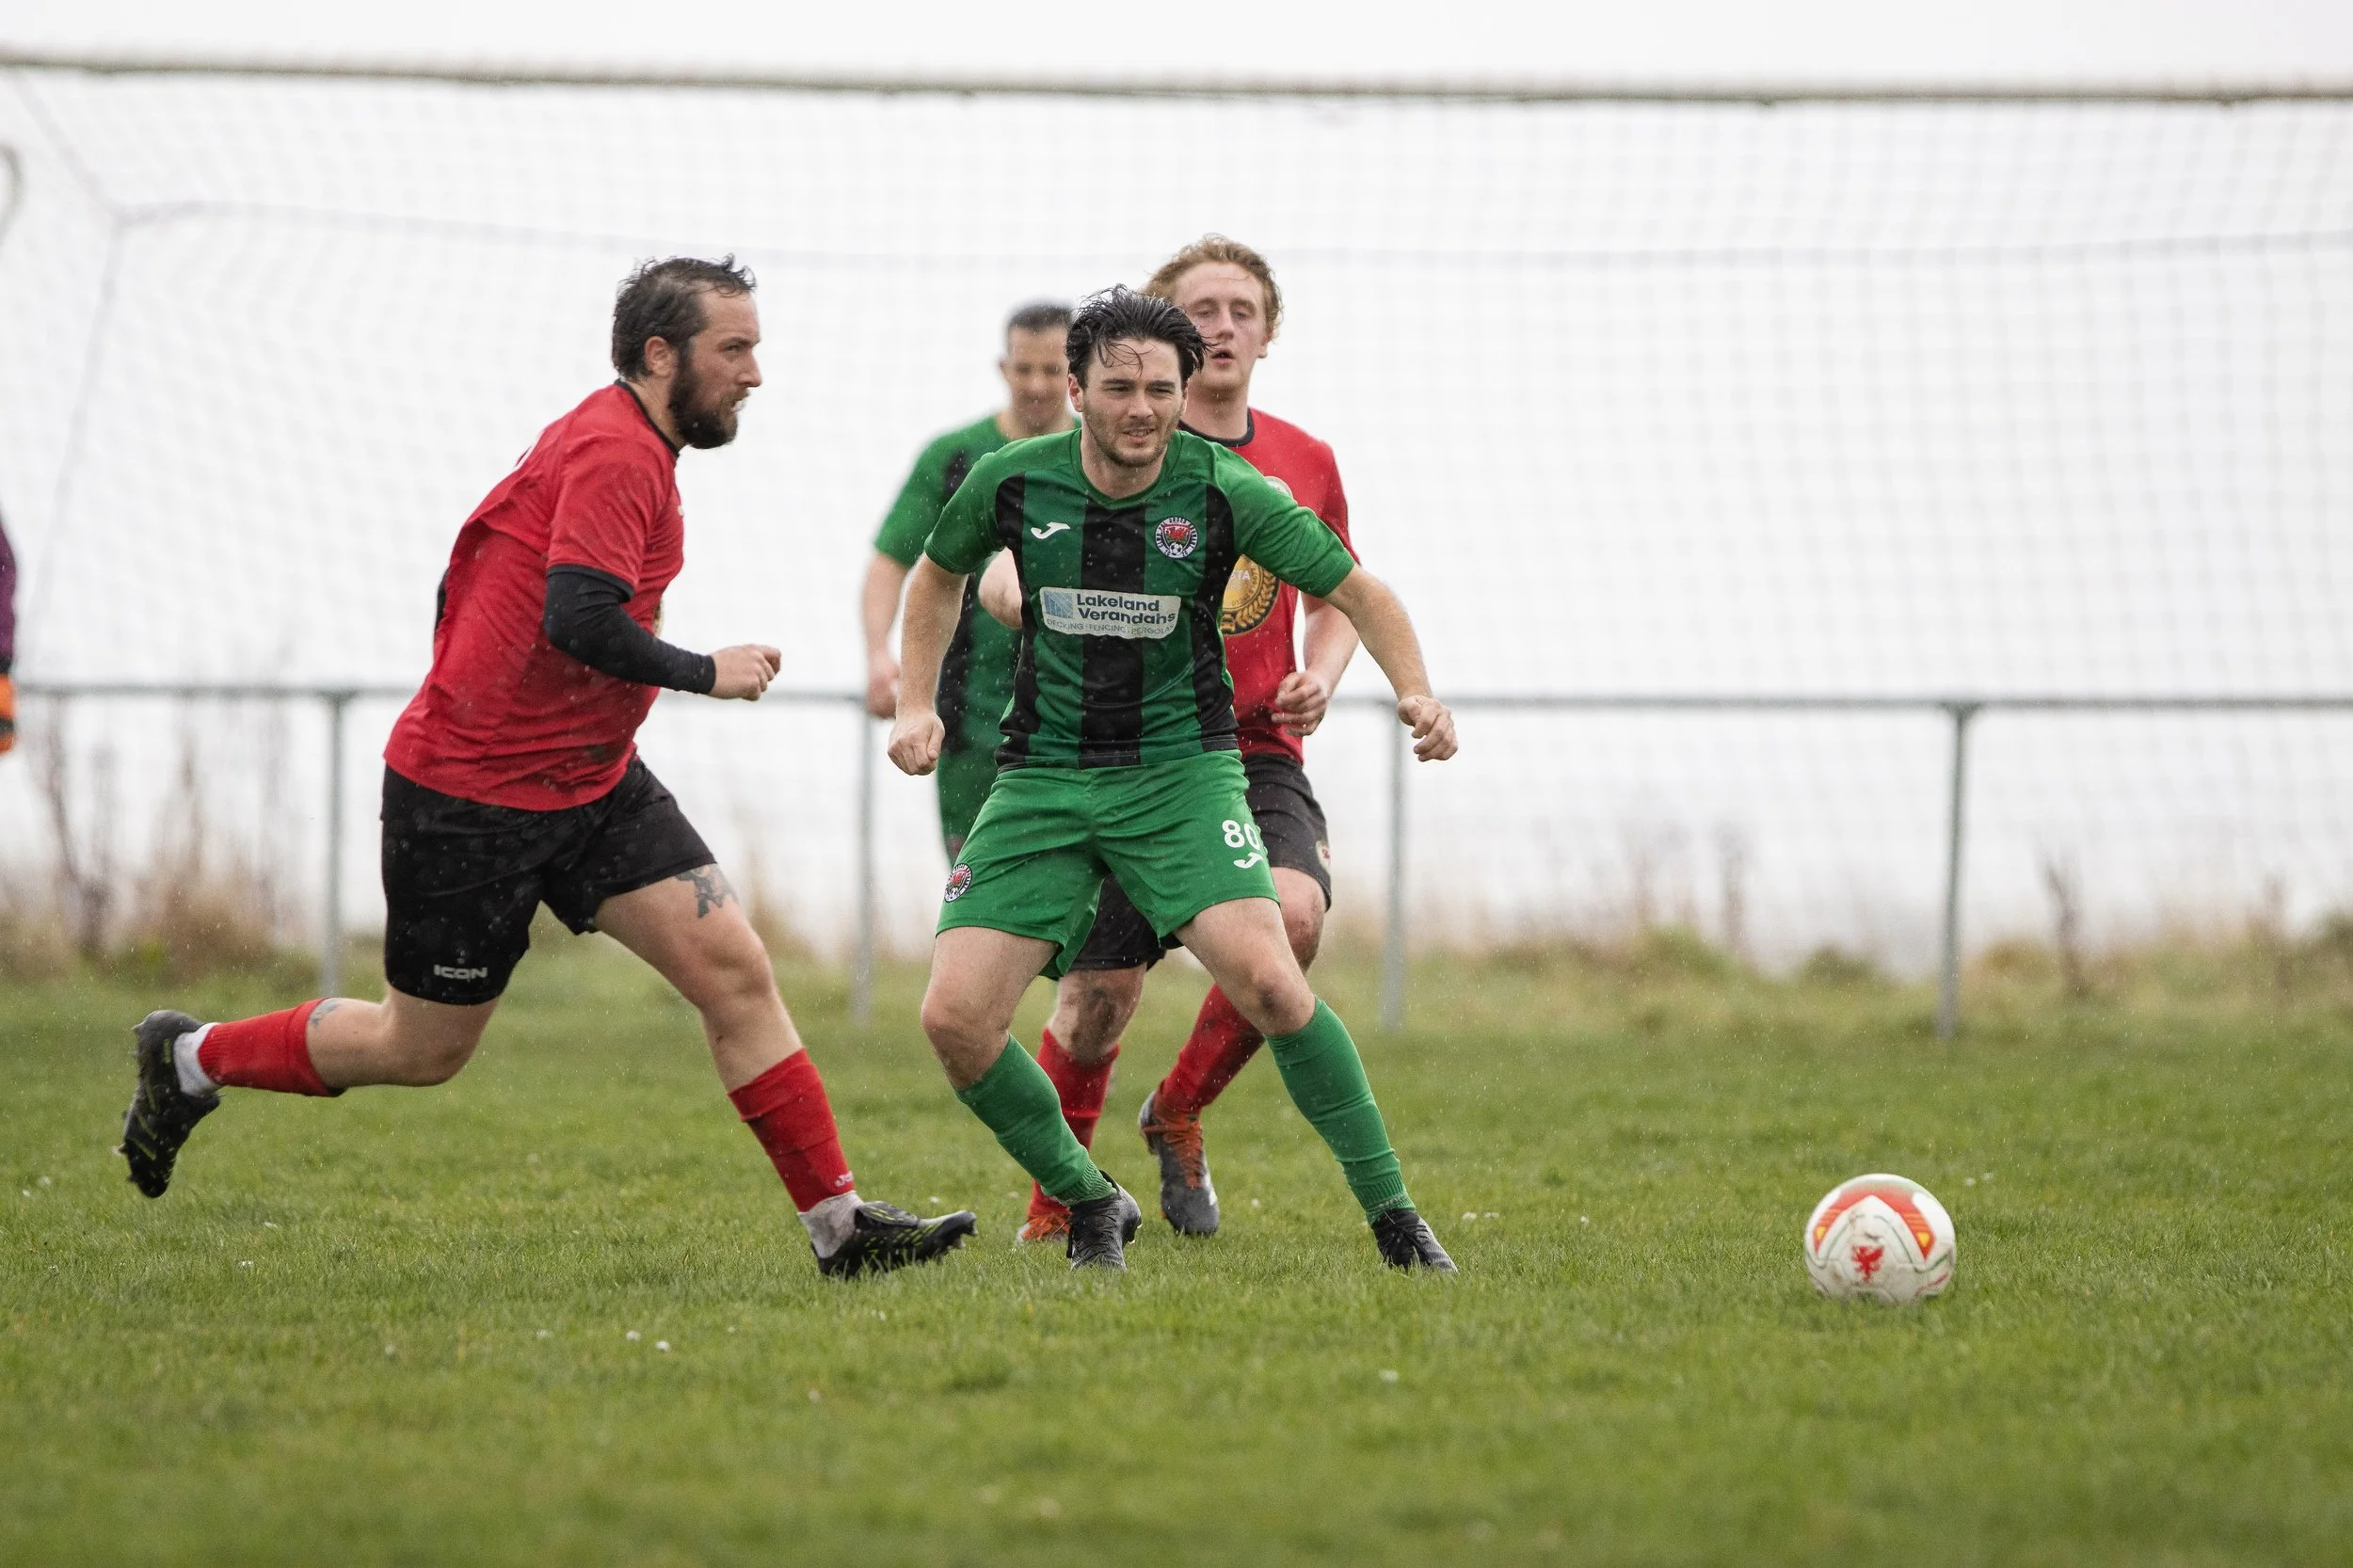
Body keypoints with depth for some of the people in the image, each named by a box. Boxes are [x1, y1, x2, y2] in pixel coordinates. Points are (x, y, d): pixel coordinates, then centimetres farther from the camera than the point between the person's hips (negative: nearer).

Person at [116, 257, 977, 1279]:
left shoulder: (622, 444, 12)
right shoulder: (616, 453, -20)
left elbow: (476, 553, 20)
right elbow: (580, 619, -32)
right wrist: (705, 673, -19)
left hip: (590, 786, 9)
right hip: (466, 798, -9)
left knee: (734, 969, -5)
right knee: (422, 1050, 6)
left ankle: (839, 1227, -5)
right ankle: (189, 1060, 28)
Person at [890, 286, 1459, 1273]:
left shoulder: (1225, 492, -11)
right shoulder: (1012, 480, -5)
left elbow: (1359, 595, -1)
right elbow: (939, 575, 17)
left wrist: (1415, 691, -18)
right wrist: (916, 703, 6)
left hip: (1180, 767, -2)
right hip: (1041, 776, 2)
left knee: (1266, 980, -25)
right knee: (954, 1018, -12)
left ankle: (1391, 1213, -10)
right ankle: (1091, 1206, 11)